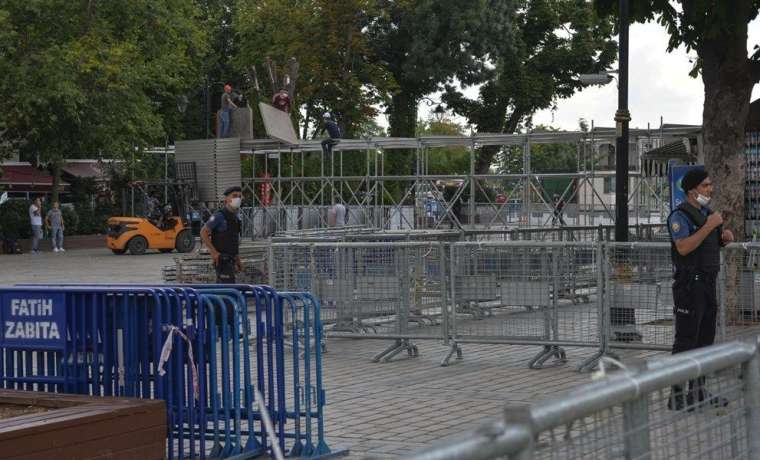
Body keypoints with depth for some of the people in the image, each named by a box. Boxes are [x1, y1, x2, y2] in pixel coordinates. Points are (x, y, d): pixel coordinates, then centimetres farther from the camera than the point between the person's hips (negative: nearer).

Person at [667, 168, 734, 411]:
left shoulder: (707, 213, 15)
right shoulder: (680, 215, -12)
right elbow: (683, 247, -25)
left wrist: (725, 237, 5)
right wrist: (710, 226, -23)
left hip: (708, 283, 9)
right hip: (689, 284, -9)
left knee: (705, 338, 13)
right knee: (686, 340, -9)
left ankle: (698, 391, 21)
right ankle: (677, 396, -7)